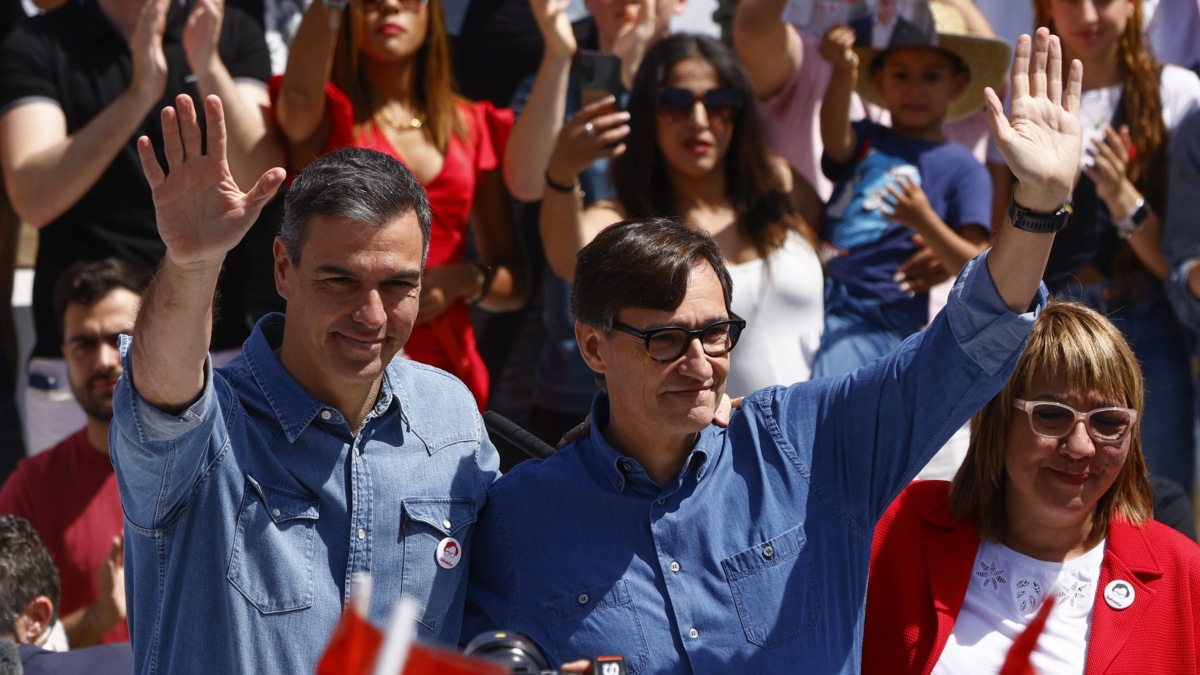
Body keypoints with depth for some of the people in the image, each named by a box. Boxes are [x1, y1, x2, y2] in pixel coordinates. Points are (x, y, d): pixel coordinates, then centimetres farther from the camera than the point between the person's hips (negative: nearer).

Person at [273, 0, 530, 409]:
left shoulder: (471, 126, 18)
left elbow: (514, 284, 18)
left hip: (445, 365, 3)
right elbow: (299, 95, -18)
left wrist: (466, 281, -3)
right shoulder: (326, 114, 9)